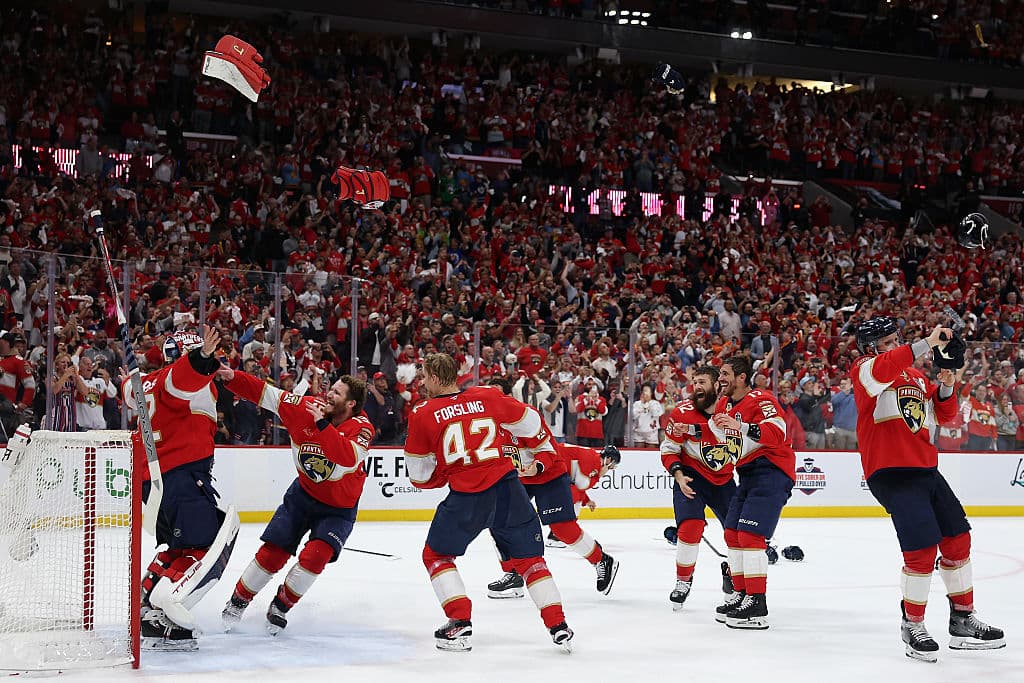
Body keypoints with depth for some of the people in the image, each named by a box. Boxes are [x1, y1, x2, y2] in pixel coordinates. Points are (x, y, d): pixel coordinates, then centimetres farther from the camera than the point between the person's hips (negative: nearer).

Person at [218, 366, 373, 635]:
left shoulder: (361, 427, -22)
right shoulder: (309, 406, -13)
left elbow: (348, 458, -41)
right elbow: (265, 394, -11)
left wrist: (322, 424, -44)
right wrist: (232, 377, -23)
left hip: (339, 507, -3)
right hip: (304, 493, 3)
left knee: (315, 556, -20)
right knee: (272, 554, -1)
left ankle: (280, 607, 3)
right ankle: (237, 602, 21)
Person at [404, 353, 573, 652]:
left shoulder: (422, 415, 2)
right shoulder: (488, 396, 7)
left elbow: (419, 475, 8)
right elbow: (529, 423, 16)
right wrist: (536, 460, 32)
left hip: (465, 496, -3)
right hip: (508, 488, 3)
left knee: (436, 555, 17)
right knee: (529, 558, 15)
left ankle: (461, 624, 6)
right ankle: (558, 626, 9)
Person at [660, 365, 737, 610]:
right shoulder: (682, 413, -13)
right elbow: (668, 451, -7)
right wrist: (679, 476, -17)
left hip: (724, 479, 3)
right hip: (691, 477, -3)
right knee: (691, 526, -21)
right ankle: (683, 580, -1)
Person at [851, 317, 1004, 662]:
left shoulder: (916, 375, 21)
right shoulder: (864, 369, -3)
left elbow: (944, 414, 21)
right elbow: (881, 370, -28)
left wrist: (946, 387, 1)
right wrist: (926, 344, -34)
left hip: (926, 468, 8)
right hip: (891, 472, -8)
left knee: (958, 539, 10)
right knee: (922, 547, -16)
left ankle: (963, 621, 24)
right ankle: (912, 626, 2)